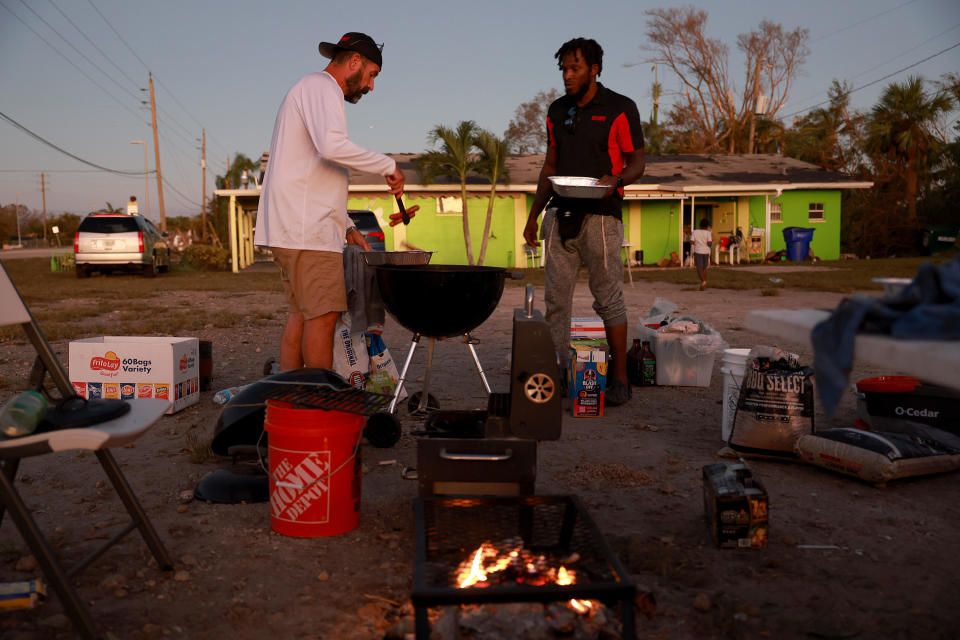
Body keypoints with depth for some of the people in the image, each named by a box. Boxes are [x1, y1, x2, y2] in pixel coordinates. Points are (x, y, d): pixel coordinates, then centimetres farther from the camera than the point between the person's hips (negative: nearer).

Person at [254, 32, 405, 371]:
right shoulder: (322, 87, -4)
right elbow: (333, 146, -25)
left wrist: (347, 227, 22)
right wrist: (388, 166, -13)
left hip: (292, 228, 10)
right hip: (307, 228, -10)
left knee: (301, 314, 9)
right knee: (323, 315, -10)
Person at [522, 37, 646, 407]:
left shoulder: (620, 109, 0)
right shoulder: (557, 111, 15)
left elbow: (637, 162, 0)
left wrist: (616, 180, -22)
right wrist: (533, 215, 16)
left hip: (600, 215, -5)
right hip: (560, 214, 5)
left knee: (608, 298, -2)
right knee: (556, 299, 4)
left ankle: (619, 378, 7)